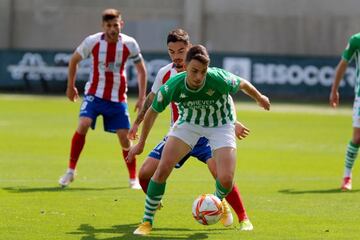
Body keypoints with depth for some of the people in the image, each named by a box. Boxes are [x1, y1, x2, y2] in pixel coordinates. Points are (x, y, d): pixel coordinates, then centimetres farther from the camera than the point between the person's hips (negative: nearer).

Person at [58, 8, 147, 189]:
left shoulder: (129, 44, -9)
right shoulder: (92, 42, -11)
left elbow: (141, 70, 5)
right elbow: (74, 60, 7)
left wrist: (141, 98, 1)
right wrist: (71, 86, 10)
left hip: (117, 98, 1)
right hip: (94, 94, -1)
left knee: (124, 138, -3)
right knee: (83, 125, -23)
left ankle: (133, 179, 16)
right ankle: (70, 171, -11)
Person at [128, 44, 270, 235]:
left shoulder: (219, 79, -33)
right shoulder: (172, 87, -28)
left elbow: (242, 84, -9)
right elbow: (152, 112, -9)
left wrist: (260, 98, 11)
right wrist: (141, 144, 2)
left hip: (221, 125, -1)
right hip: (188, 123, 1)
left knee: (226, 179, -15)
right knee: (163, 168, -15)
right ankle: (147, 221, -1)